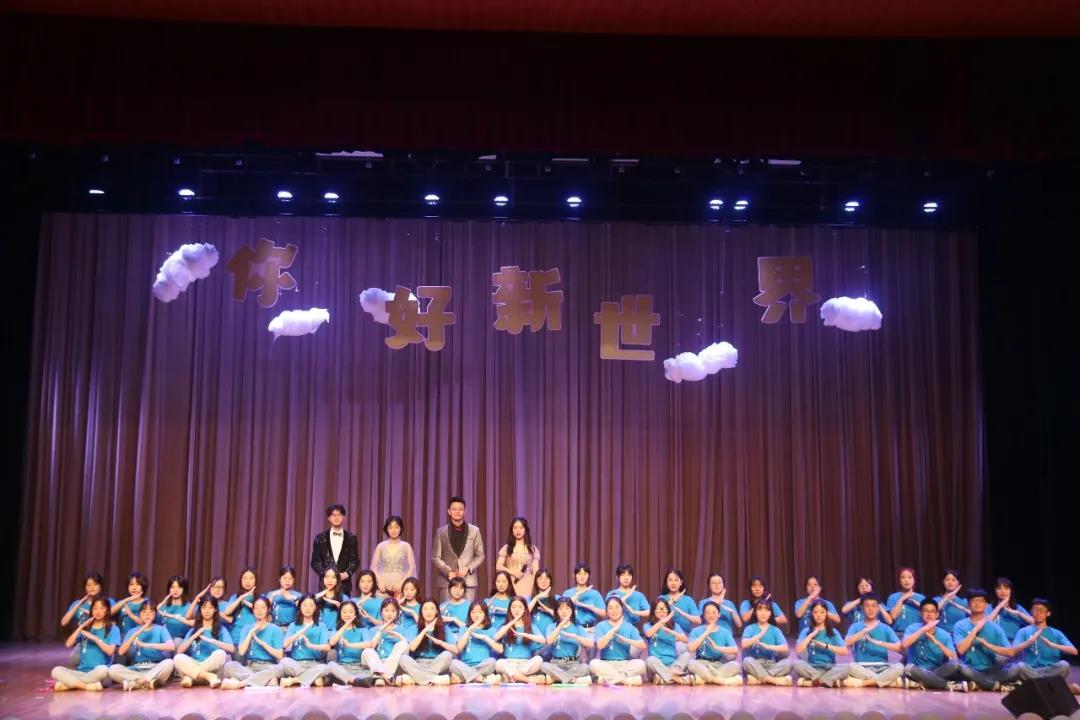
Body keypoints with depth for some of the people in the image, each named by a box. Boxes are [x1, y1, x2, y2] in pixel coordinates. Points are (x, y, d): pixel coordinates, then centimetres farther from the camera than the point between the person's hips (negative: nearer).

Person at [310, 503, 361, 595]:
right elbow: (315, 561, 5)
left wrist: (346, 574, -11)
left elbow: (355, 561, 5)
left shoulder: (351, 538, 7)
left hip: (345, 583, 0)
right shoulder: (320, 538, 7)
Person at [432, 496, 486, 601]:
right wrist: (448, 572, -9)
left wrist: (468, 568, -8)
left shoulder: (474, 530, 8)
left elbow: (480, 555, 8)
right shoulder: (441, 532, 7)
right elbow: (435, 557, 5)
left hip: (469, 581, 0)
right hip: (447, 581, 0)